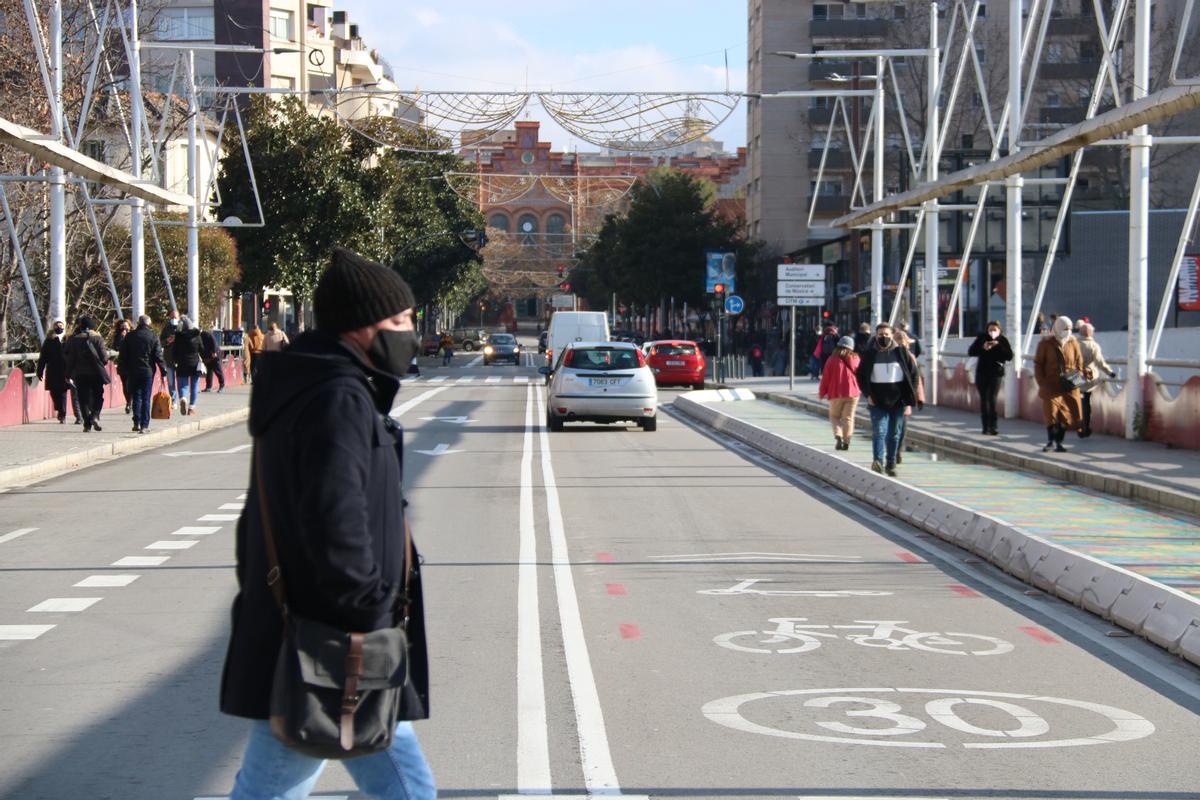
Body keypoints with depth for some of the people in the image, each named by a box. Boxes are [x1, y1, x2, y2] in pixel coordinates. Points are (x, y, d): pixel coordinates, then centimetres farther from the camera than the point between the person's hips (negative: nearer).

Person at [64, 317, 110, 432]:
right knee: (98, 397, 11)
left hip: (80, 374, 1)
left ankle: (87, 424, 0)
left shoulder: (74, 340, 0)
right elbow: (104, 358, -8)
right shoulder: (98, 339, -5)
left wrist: (68, 375, 6)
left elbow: (70, 359, 0)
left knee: (83, 399, 5)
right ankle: (95, 416, -12)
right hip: (96, 373, -1)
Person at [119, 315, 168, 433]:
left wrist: (126, 369, 14)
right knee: (146, 398, 2)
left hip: (133, 371, 2)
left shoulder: (130, 336, 1)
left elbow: (123, 355, 4)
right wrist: (163, 372, -2)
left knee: (136, 397, 10)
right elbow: (158, 356, -6)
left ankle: (137, 423, 5)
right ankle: (144, 425, 0)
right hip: (148, 371, -2)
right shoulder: (153, 337, -5)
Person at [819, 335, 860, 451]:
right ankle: (846, 441, 0)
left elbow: (825, 377, -3)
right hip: (852, 393, 2)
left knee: (834, 416, 10)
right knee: (848, 418, 7)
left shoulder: (833, 360, -5)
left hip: (836, 393, -2)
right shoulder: (855, 359, 2)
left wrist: (821, 393, 8)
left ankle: (838, 436, -13)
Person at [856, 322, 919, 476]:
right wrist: (868, 394, -4)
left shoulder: (901, 352, 3)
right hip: (878, 400, -1)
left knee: (895, 433, 7)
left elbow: (913, 373, 7)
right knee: (879, 431, -15)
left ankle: (891, 464, 15)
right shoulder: (870, 354, 3)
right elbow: (860, 375, 8)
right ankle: (878, 461, -26)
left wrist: (909, 397, -1)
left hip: (897, 399, 1)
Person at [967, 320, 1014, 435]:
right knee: (984, 399, 4)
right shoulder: (982, 338, 2)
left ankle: (992, 427, -12)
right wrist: (983, 348, -18)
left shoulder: (1003, 340, -1)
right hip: (982, 373, 2)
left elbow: (1009, 356, -8)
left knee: (992, 399, -12)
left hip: (996, 373, -2)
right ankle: (986, 427, 9)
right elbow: (970, 352, -2)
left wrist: (998, 346, -19)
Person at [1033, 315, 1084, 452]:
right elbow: (1038, 363, 0)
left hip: (1069, 386, 3)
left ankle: (1058, 442, 13)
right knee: (1051, 412, -11)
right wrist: (1042, 382, -8)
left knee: (1066, 414, 3)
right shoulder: (1046, 343, -2)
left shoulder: (1073, 342, 7)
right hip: (1051, 385, -3)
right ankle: (1051, 441, -5)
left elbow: (1079, 362, 14)